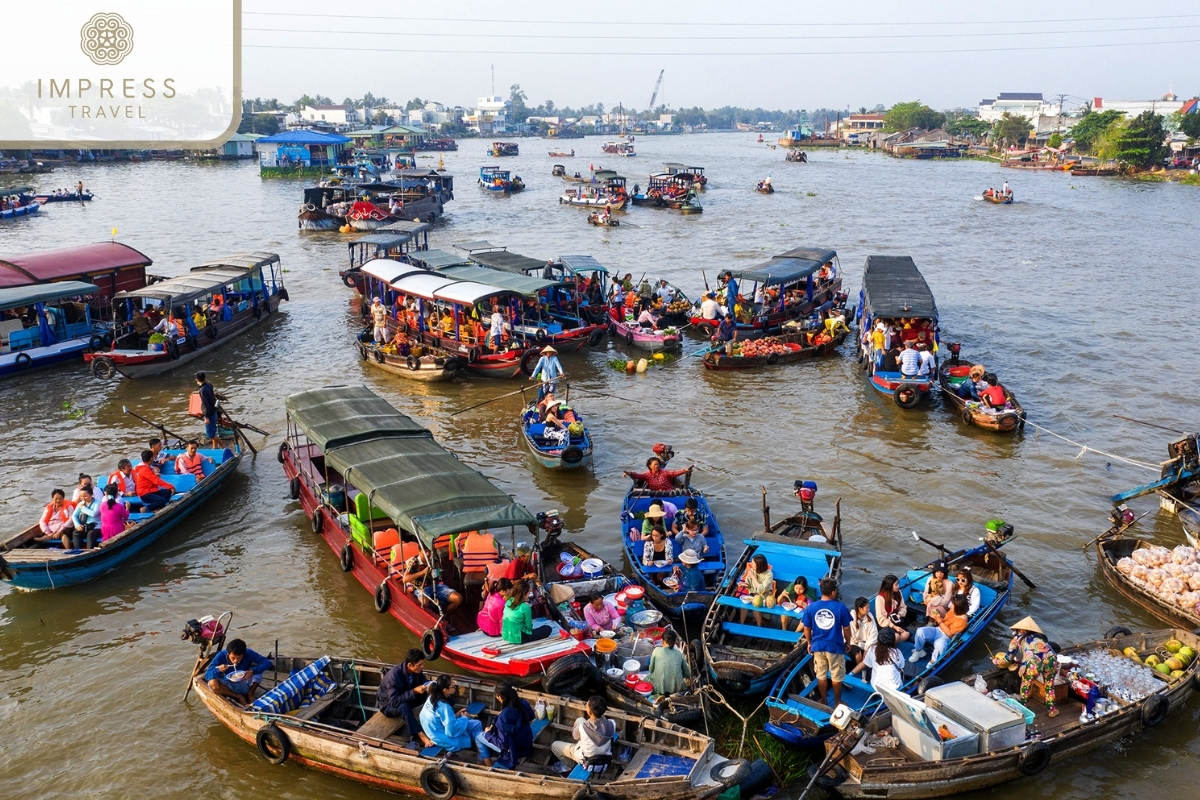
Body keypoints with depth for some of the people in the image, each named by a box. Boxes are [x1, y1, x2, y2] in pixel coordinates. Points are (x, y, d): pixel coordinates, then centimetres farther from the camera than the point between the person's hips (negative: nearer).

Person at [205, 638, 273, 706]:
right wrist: (218, 670, -42)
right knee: (212, 683, -30)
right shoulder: (221, 656, -23)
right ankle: (239, 697, -9)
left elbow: (267, 662, -24)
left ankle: (250, 694, 0)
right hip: (228, 687, 1)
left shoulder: (248, 654, -22)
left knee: (257, 674, -29)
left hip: (244, 685, -1)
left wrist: (253, 671, -40)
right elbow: (207, 675, -21)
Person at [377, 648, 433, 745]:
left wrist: (428, 686, -23)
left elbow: (423, 681, 1)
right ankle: (421, 736, -35)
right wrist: (414, 691, -41)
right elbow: (395, 702, -38)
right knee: (404, 706, -39)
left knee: (429, 695, -18)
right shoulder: (394, 675, -35)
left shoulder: (416, 670, -16)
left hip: (405, 698, 6)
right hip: (388, 704, -6)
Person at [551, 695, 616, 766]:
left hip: (586, 760, -3)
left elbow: (575, 736, -9)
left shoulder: (582, 727, -34)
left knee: (554, 745, 15)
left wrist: (578, 722, 9)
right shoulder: (612, 724, -26)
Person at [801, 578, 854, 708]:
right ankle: (837, 702, 29)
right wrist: (847, 643, 12)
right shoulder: (840, 607, -16)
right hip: (835, 646, -2)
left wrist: (809, 643, 17)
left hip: (818, 646, 2)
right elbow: (846, 629, -6)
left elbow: (806, 629, 0)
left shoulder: (811, 608, -9)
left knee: (821, 675, 17)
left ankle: (824, 701, 29)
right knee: (836, 676, 16)